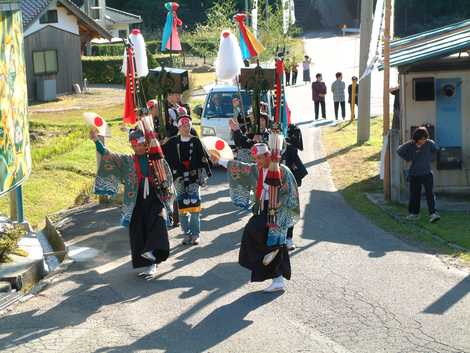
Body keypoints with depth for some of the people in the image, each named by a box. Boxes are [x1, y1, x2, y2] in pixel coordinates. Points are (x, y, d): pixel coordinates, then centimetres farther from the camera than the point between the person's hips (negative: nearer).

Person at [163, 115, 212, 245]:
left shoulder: (196, 141, 4)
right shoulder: (172, 142, 3)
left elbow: (204, 158, 5)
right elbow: (163, 155, 6)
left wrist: (204, 174, 0)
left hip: (194, 177, -1)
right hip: (179, 178, 1)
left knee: (194, 206, -4)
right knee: (182, 206, 2)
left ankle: (195, 234, 2)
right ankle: (187, 234, 12)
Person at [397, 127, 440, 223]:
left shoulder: (429, 143, -5)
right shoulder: (409, 145, -9)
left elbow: (435, 149, 17)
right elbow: (399, 151, 5)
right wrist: (408, 159, 3)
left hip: (427, 173, 0)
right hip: (414, 174, 0)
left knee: (430, 194, -8)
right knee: (414, 195, 8)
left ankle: (433, 214, -12)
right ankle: (414, 214, 21)